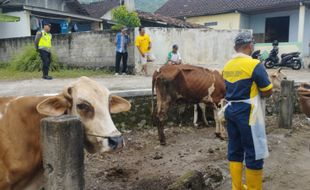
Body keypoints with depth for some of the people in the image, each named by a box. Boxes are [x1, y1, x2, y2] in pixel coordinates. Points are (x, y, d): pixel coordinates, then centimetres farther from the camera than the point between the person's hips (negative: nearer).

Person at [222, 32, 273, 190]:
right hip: (247, 113, -7)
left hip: (231, 110, 7)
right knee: (254, 153, 3)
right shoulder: (254, 65, -14)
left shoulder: (227, 66, 7)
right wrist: (257, 90, 9)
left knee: (235, 150, 14)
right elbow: (268, 92, -9)